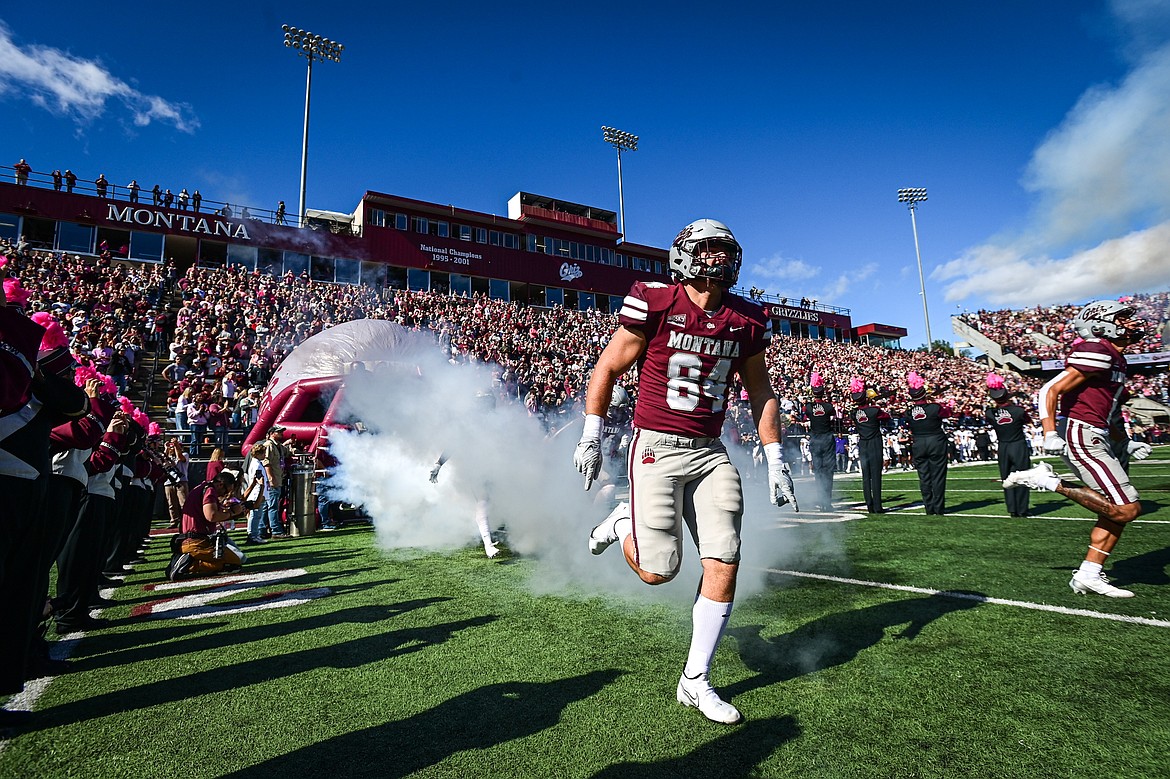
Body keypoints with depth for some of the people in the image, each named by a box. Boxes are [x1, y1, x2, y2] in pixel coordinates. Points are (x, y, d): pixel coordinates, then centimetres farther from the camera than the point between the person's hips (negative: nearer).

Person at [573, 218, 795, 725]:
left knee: (724, 565, 0)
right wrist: (590, 438, -3)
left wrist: (775, 461, 10)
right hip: (656, 449, -4)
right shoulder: (656, 304, -9)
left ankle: (696, 680, 18)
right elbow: (608, 368, -2)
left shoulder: (746, 321, 5)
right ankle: (624, 521, 28)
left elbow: (760, 392, 14)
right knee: (658, 571, -7)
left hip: (709, 452, 5)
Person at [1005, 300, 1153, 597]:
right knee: (1126, 509, -11)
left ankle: (1088, 576, 12)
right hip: (1082, 436, -10)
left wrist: (1125, 445, 21)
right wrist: (1050, 435, -24)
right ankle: (1049, 481, -7)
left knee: (1115, 511, 10)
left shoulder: (1115, 361, 20)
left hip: (1096, 438, 10)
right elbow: (1051, 390, -18)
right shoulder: (1097, 353, -12)